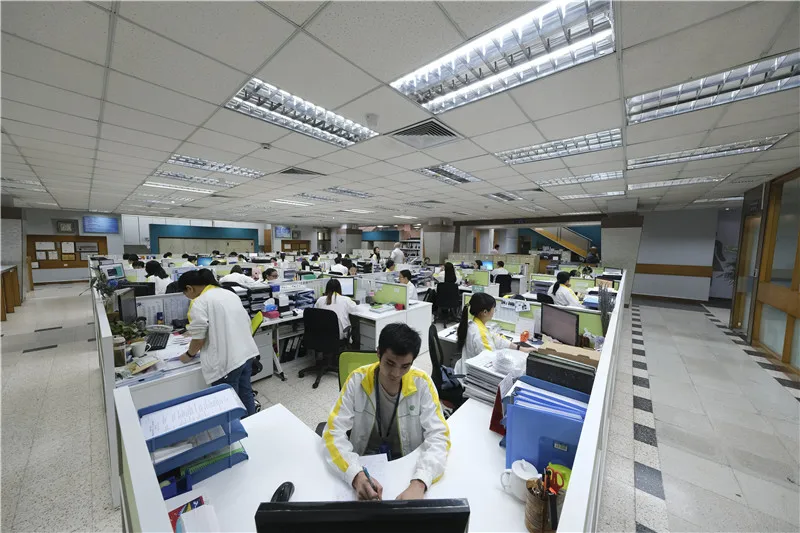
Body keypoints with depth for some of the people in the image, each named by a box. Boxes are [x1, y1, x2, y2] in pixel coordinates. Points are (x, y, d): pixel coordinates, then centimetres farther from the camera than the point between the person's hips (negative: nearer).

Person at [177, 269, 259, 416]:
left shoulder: (199, 302, -12)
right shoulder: (230, 294, 12)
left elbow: (199, 337, -11)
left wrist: (189, 354, 8)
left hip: (227, 361, -8)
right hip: (247, 353, 8)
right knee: (245, 393, 21)